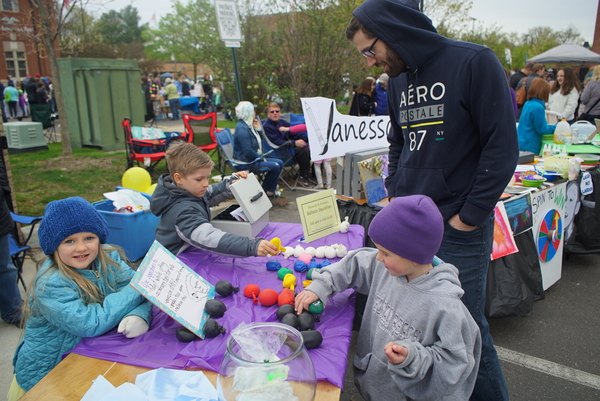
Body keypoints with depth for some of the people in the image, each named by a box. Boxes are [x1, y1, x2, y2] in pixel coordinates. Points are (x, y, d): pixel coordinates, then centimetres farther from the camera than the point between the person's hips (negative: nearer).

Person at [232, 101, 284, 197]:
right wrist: (261, 159, -14)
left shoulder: (249, 125, 11)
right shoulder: (242, 128, -21)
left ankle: (270, 190, 9)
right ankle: (264, 191, 1)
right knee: (275, 167, -19)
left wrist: (258, 128, 4)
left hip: (253, 157, 11)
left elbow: (258, 143, 16)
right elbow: (248, 151, -26)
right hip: (246, 161, -11)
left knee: (280, 162, 7)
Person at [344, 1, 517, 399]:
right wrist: (395, 194, 8)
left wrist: (470, 215, -13)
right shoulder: (398, 79, 11)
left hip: (458, 229, -6)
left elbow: (503, 145, -13)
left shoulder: (474, 63, -10)